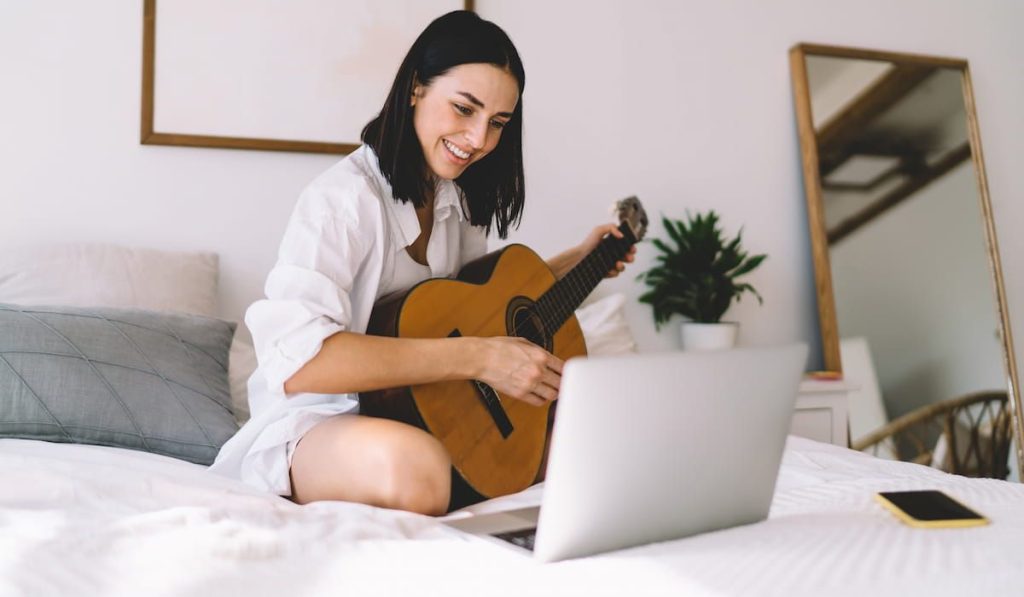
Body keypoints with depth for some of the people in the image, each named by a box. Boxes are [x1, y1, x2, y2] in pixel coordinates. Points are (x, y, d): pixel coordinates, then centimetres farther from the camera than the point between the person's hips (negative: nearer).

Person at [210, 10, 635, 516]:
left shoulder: (457, 200, 9)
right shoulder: (347, 196, -18)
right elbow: (294, 358, -31)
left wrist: (575, 261, 16)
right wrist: (478, 357, -31)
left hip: (434, 412, 8)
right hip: (320, 420, -8)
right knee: (413, 463, -42)